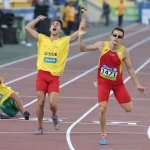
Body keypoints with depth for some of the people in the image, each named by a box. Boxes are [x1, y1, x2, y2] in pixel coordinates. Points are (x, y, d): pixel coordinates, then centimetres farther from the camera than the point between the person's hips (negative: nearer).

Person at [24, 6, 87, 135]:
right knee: (40, 102, -1)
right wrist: (38, 19, 12)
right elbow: (27, 28, 6)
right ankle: (40, 127, 13)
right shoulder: (42, 39, 10)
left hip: (55, 77, -1)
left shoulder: (65, 41, 7)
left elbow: (80, 32, 2)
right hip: (42, 75, 1)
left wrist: (83, 16, -1)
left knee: (53, 103, -13)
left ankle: (54, 116, 21)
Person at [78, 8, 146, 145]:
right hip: (103, 82, -1)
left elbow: (130, 68, -2)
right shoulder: (102, 45, -11)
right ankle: (103, 135, 6)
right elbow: (83, 49, -5)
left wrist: (137, 85, -2)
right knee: (102, 109, -12)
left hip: (118, 83, 1)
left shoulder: (124, 51, -13)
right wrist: (80, 36, -21)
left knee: (129, 108, 0)